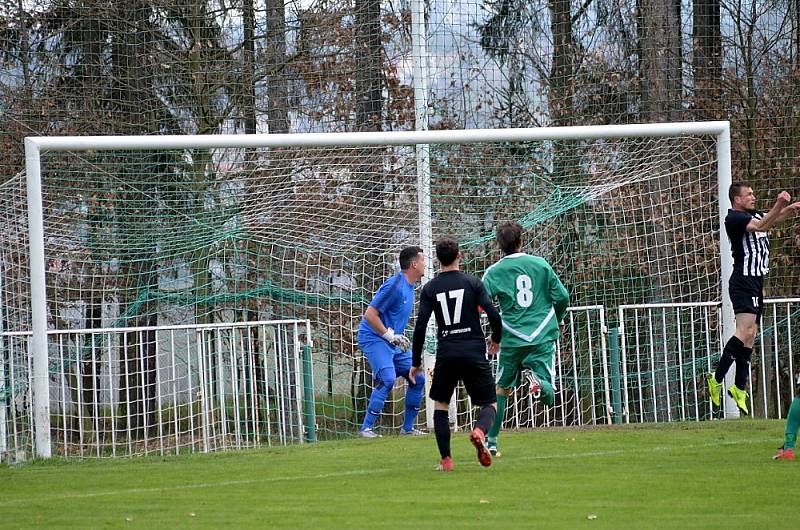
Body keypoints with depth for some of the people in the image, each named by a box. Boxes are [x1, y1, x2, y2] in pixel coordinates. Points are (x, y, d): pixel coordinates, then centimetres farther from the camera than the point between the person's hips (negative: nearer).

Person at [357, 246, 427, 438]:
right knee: (387, 379, -25)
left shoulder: (409, 286, 11)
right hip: (374, 338, -10)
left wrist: (399, 338, 14)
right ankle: (366, 427, -21)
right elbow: (370, 315, -22)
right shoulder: (394, 285, -19)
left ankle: (407, 427, 16)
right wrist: (390, 335, -20)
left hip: (393, 341, 10)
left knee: (417, 379, 6)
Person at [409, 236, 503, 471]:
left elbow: (420, 326, 0)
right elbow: (493, 315, -6)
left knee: (440, 404, 18)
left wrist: (416, 363, 7)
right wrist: (497, 339, 14)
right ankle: (480, 431, -27)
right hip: (474, 353, -1)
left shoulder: (429, 289, 5)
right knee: (489, 404, 8)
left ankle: (446, 459, 6)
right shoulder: (472, 282, 1)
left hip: (446, 355, 1)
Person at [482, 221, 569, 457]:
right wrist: (557, 322, 23)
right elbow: (562, 297, 4)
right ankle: (536, 379, -35)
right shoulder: (540, 264, 5)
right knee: (547, 394, -1)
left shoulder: (494, 272, 2)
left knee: (501, 389, 17)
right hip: (543, 337, 0)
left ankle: (491, 441, 15)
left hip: (512, 340, 0)